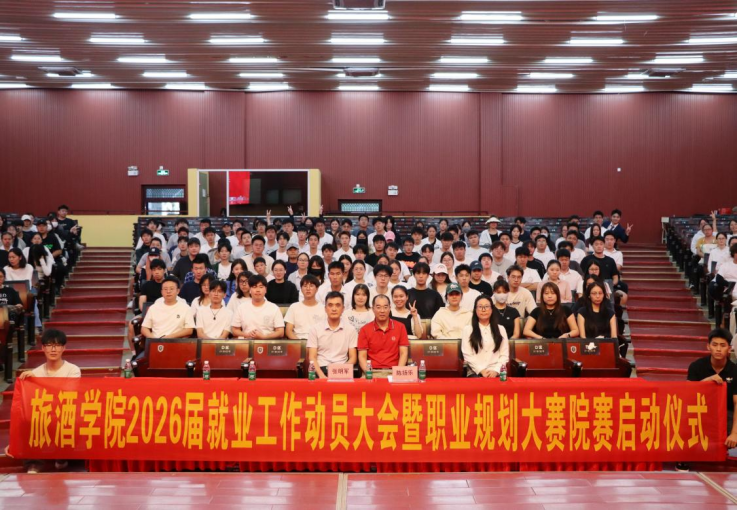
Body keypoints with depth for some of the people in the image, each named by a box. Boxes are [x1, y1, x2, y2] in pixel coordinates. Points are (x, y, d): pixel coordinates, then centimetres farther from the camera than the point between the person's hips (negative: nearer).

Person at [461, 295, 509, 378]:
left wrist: (496, 370, -7)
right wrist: (481, 370, -10)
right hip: (476, 373, -1)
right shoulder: (467, 329, 9)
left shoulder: (501, 330, 16)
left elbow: (504, 355, 9)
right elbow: (467, 355, 1)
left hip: (496, 373, 1)